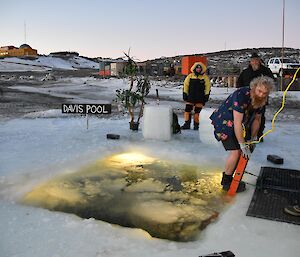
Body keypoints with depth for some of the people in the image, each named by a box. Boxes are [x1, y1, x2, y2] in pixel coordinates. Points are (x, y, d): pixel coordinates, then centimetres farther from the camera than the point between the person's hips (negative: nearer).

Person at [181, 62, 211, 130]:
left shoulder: (205, 77, 4)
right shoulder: (190, 76, 7)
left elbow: (208, 87, 6)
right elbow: (185, 85, 12)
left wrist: (206, 95, -1)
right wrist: (185, 94, 6)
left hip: (200, 98, -2)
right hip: (190, 97, 2)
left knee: (197, 112, -1)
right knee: (187, 110, -4)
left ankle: (196, 125, 10)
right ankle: (187, 124, 4)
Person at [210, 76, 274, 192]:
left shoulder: (261, 100, -5)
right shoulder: (241, 95, -32)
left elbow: (256, 119, 9)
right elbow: (237, 123, -31)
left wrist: (253, 138, 8)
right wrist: (243, 145, -27)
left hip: (240, 126, 9)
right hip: (224, 123, -8)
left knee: (242, 152, 7)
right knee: (236, 151, -15)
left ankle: (228, 178, 21)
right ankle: (226, 182, 2)